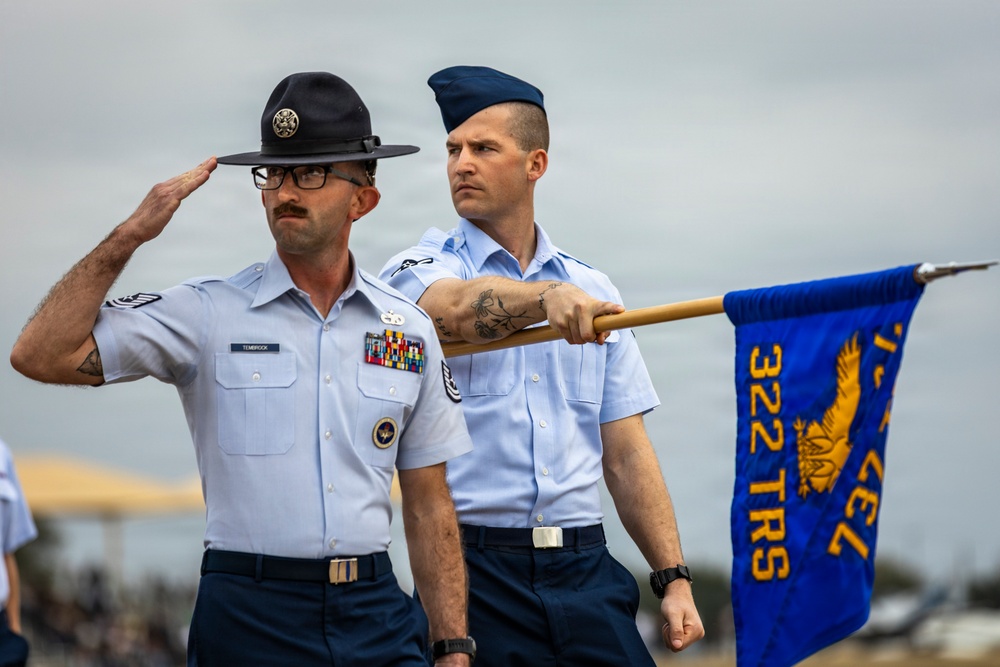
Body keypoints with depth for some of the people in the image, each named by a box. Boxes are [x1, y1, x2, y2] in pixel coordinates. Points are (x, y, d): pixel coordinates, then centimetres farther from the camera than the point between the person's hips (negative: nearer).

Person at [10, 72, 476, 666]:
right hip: (247, 617, -2)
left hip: (376, 614, 2)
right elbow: (42, 356, -9)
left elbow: (430, 505, 10)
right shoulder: (208, 313, 0)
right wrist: (129, 236, -11)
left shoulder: (411, 330, 8)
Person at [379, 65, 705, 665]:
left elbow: (626, 454, 12)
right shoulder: (423, 268, 3)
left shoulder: (594, 292, 14)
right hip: (474, 573, -3)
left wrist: (675, 578, 4)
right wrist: (549, 294, -41)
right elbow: (460, 309, -22)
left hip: (584, 570, 3)